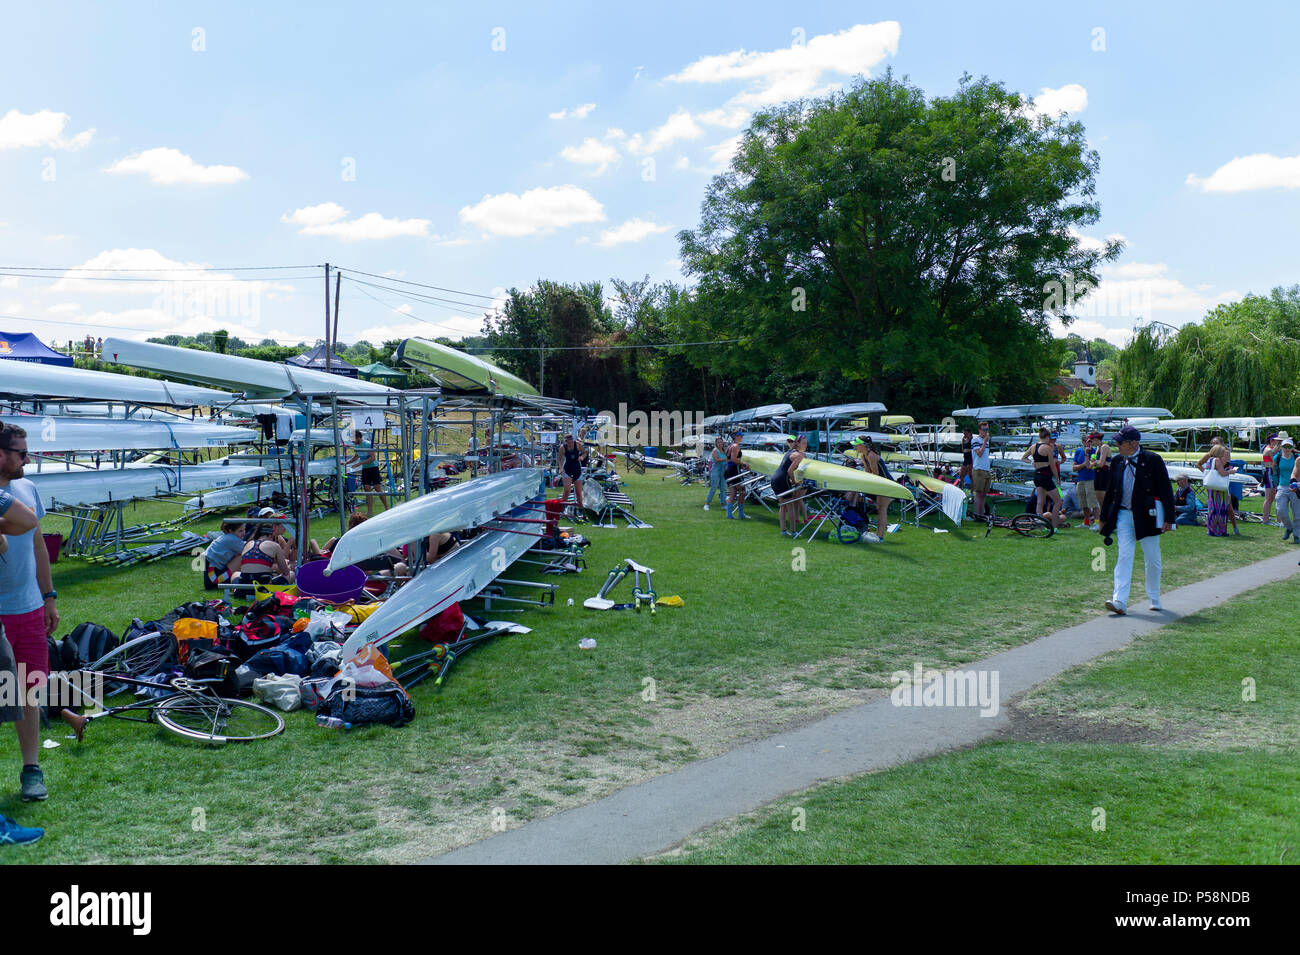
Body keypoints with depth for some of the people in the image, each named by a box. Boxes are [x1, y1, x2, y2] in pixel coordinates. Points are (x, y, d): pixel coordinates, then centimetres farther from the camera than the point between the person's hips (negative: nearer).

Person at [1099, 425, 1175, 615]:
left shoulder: (1153, 460, -6)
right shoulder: (1117, 462, 7)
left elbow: (1166, 490, -5)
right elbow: (1111, 491, 15)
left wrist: (1168, 519, -9)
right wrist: (1104, 518, 15)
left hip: (1146, 515, -3)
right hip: (1124, 514, 3)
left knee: (1152, 559, 7)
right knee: (1124, 556, -6)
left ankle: (1154, 599, 23)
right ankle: (1120, 601, -12)